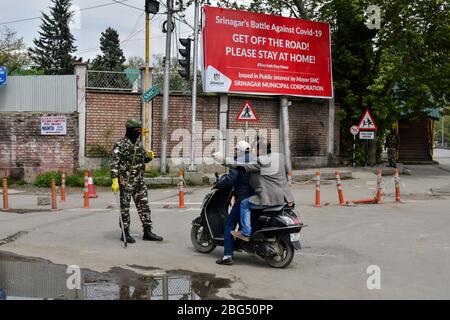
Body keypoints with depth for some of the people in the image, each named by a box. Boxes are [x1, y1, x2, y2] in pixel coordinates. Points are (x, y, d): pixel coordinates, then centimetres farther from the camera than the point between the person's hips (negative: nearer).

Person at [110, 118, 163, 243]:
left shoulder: (139, 143, 11)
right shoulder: (120, 145, -11)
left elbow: (144, 158, 23)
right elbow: (114, 164, -16)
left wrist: (149, 156, -1)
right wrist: (115, 181, -23)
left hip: (139, 181, 7)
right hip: (126, 182, -7)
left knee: (144, 206, 8)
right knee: (125, 208, 3)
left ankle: (147, 232, 15)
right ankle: (125, 234, 12)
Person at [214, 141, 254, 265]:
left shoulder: (239, 162, -11)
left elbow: (230, 180, -19)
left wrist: (217, 184, -2)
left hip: (243, 198, -8)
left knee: (229, 226, -2)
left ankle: (227, 255, -6)